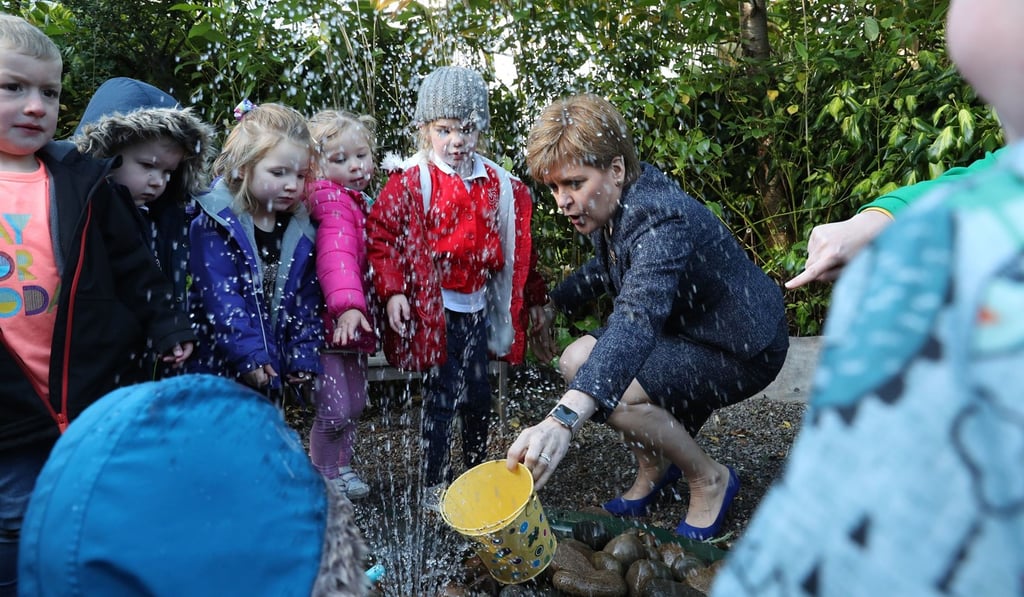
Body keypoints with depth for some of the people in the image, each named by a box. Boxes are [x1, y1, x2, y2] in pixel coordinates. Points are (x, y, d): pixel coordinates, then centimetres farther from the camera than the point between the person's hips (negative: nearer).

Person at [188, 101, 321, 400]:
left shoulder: (301, 230, 3)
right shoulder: (214, 224, -13)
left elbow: (306, 299, 5)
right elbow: (219, 298, -20)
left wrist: (304, 356, -2)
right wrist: (248, 355, -25)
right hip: (219, 366, -5)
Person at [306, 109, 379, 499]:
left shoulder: (360, 200, 10)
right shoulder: (332, 201, -18)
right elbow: (336, 254, -35)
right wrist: (346, 305, -47)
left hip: (353, 324, 9)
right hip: (329, 321, -9)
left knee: (355, 403, 18)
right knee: (335, 407, -4)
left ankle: (341, 467, 36)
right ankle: (323, 476, 18)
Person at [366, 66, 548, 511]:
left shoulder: (498, 185, 6)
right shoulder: (410, 181, -9)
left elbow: (518, 244, 15)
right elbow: (381, 234, -10)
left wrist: (533, 297, 17)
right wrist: (392, 291, -19)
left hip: (477, 304, 5)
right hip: (433, 305, -5)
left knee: (478, 393, 15)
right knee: (442, 394, 0)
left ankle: (477, 473, 35)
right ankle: (434, 486, 17)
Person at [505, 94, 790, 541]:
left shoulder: (660, 221, -34)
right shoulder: (617, 205, -4)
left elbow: (637, 322, -51)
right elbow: (609, 268, 20)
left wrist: (565, 417, -63)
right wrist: (553, 304, 11)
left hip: (742, 350, -9)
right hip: (686, 328, 9)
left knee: (607, 394, -25)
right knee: (575, 362, 2)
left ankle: (710, 479, 0)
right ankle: (654, 467, 20)